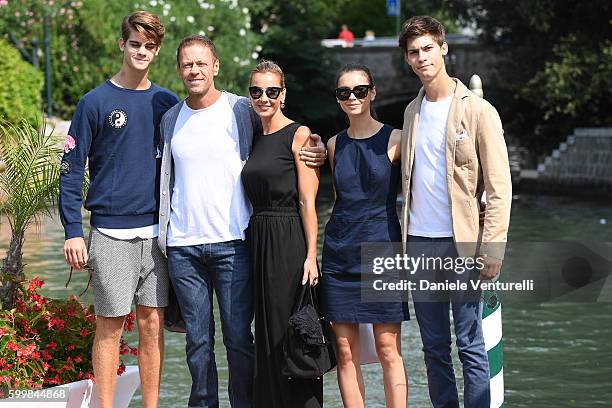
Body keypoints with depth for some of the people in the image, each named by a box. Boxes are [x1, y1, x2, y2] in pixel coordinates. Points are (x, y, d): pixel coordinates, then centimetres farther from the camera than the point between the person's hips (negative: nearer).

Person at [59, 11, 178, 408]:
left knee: (153, 325, 6)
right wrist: (73, 232, -10)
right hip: (111, 233, -3)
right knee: (110, 326, 0)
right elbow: (72, 170, -3)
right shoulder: (96, 103, -2)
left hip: (157, 232, 3)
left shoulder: (168, 104, 9)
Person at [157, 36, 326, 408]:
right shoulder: (171, 119, 12)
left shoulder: (241, 111, 0)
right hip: (184, 247, 3)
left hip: (232, 242, -3)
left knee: (239, 338, -1)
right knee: (198, 341, 7)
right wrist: (163, 235, 16)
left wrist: (317, 152, -12)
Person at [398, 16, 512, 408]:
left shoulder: (478, 110, -3)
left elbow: (500, 188, -6)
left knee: (470, 347, -3)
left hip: (461, 243, -5)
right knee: (434, 348, 9)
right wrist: (402, 239, 7)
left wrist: (492, 249, -13)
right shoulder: (413, 112, 13)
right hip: (418, 243, 5)